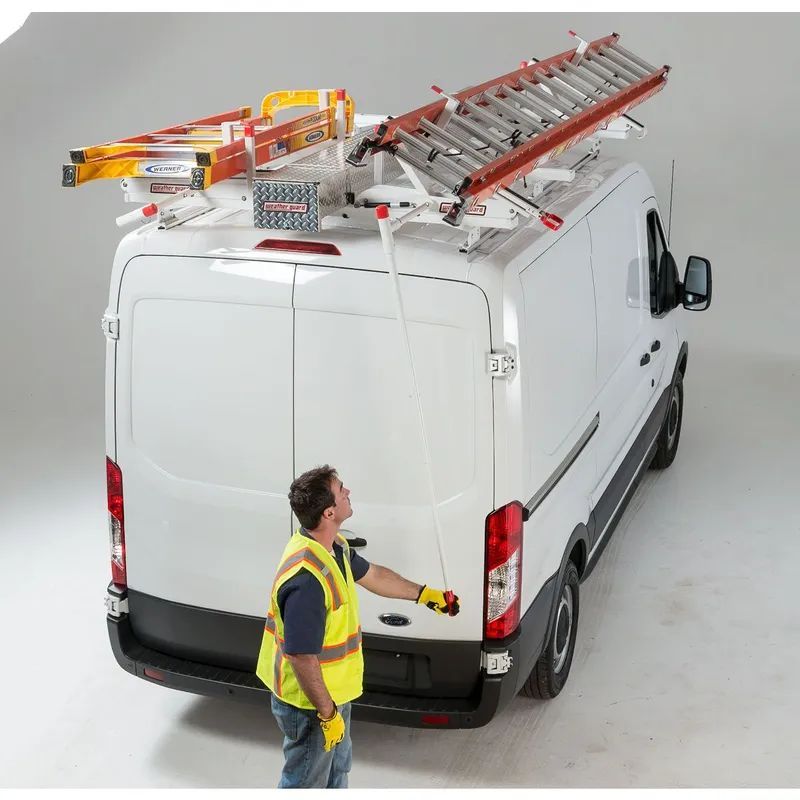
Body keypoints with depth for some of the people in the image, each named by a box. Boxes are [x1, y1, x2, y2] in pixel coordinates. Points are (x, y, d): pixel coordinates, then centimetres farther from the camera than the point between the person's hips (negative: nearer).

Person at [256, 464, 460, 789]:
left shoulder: (334, 546, -4)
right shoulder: (307, 578, -36)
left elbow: (371, 574, 17)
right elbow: (300, 656, -32)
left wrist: (424, 594, 24)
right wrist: (327, 713, -23)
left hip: (333, 688, 9)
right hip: (309, 701, -9)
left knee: (337, 764, 29)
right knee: (306, 779, 13)